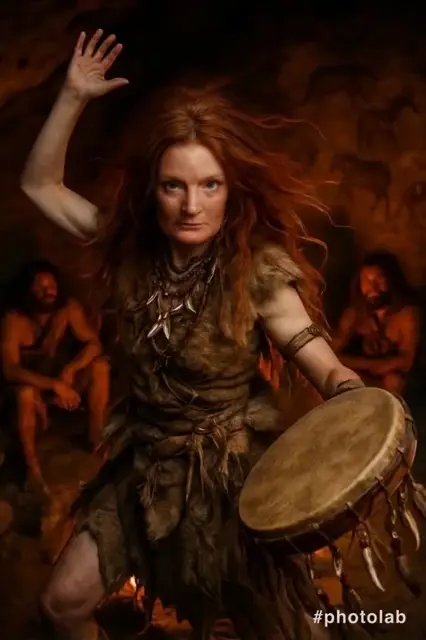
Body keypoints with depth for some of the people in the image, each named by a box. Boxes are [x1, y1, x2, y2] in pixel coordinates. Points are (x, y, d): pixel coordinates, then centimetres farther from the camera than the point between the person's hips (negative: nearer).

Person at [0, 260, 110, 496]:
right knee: (25, 391, -38)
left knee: (100, 366, -24)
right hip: (34, 385, -3)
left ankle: (97, 443, -15)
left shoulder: (68, 307, -14)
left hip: (64, 380, 3)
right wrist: (55, 384, -42)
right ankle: (32, 466, -24)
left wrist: (69, 371, -35)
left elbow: (93, 344, -17)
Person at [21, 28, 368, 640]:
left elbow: (324, 365, -24)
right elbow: (40, 185, 0)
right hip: (147, 461, 4)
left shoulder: (257, 268, -21)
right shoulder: (131, 247, -8)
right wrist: (73, 97, -11)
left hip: (234, 468, -4)